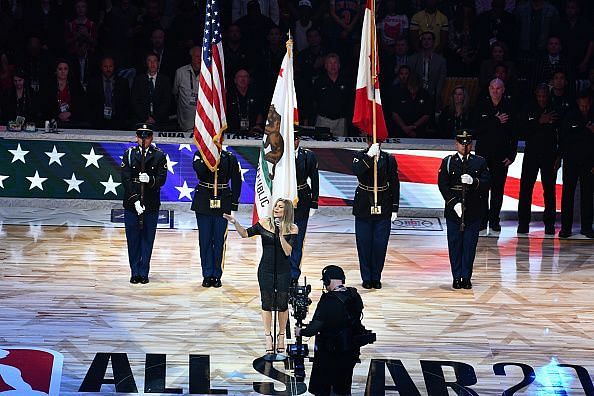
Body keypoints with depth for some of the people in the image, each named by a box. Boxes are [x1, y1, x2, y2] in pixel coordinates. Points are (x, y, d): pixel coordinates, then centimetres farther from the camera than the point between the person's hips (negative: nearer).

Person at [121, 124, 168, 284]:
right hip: (131, 203, 0)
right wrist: (135, 200, -15)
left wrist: (150, 179, -28)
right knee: (133, 239, 4)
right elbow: (126, 179, -5)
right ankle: (135, 272, 12)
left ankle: (144, 272, 11)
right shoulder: (129, 154, 2)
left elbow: (162, 178, -6)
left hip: (151, 204, 0)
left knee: (147, 239, 3)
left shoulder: (159, 156, 2)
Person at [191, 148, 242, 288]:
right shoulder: (200, 155, 1)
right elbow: (199, 171, -19)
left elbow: (236, 181, 6)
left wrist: (234, 204, 1)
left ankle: (217, 275, 7)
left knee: (220, 240, 0)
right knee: (205, 239, 1)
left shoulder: (229, 158, 3)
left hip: (222, 204, 0)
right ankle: (207, 275, 8)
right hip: (203, 203, 0)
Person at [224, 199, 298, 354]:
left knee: (282, 303, 3)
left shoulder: (292, 229, -5)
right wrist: (235, 223, -13)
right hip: (266, 269, 1)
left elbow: (288, 251, -13)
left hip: (283, 270, -1)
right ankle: (268, 337, 8)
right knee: (267, 303, 1)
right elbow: (245, 234, 0)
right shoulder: (265, 223, 0)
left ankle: (281, 336, 18)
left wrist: (281, 235, -22)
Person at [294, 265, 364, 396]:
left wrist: (301, 332, -1)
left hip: (329, 353, -6)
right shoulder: (355, 297, -4)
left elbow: (314, 328, -21)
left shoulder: (328, 301, -23)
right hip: (351, 352, 6)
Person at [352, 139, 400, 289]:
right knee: (364, 244, 3)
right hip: (363, 207, -1)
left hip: (383, 208, 1)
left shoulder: (389, 159, 1)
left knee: (380, 244, 1)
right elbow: (356, 171, -23)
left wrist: (394, 208, 1)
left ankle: (376, 277, 13)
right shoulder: (360, 156, -1)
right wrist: (369, 156, -30)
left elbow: (394, 184, 4)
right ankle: (367, 278, 12)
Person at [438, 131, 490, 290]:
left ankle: (466, 277, 8)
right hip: (453, 210, -1)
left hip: (474, 211, 1)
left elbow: (486, 183, -2)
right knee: (455, 245, 2)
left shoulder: (480, 162, 7)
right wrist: (454, 203, -14)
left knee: (470, 245, 1)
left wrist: (473, 181, -23)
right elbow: (443, 185, -3)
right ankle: (457, 277, 9)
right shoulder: (447, 162, 4)